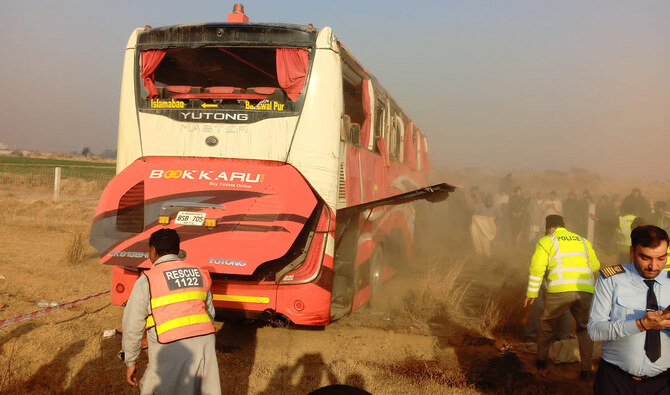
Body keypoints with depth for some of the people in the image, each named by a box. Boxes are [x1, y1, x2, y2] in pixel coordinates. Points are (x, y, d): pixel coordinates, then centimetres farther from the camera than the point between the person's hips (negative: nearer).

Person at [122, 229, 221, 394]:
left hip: (172, 351, -5)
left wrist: (130, 362, 11)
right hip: (204, 345, 5)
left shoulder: (147, 281, -1)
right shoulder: (199, 274, 15)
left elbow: (133, 326, 1)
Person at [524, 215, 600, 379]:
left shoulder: (546, 241, 11)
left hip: (559, 291, -3)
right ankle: (586, 368, 15)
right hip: (585, 291, 3)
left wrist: (531, 293, 8)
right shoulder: (583, 241, 23)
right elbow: (595, 266, 23)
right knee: (584, 328, 19)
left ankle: (541, 360, 28)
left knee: (547, 326, 18)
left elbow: (536, 269, 2)